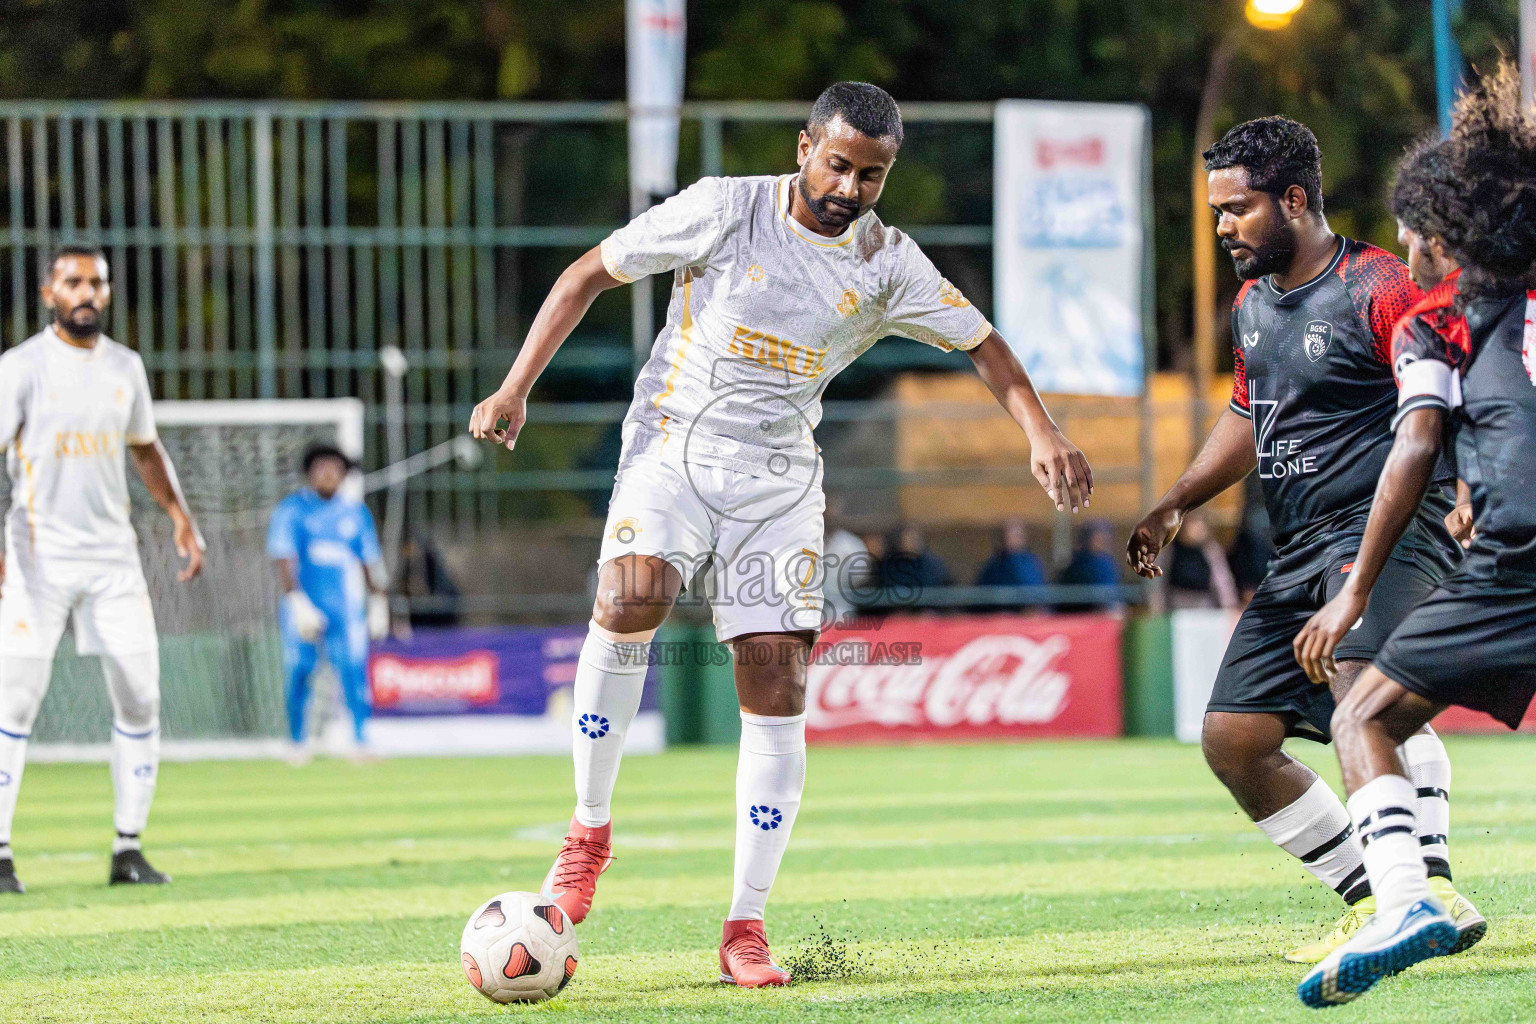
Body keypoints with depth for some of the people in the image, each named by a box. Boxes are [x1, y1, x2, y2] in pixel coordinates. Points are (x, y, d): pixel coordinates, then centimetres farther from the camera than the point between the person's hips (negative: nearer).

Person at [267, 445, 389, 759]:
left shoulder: (356, 512, 12)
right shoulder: (291, 509, 2)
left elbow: (370, 559, 18)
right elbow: (283, 558, -7)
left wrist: (378, 601, 13)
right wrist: (297, 600, -19)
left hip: (346, 607, 2)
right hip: (303, 608, -2)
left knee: (354, 672, -11)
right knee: (299, 673, -2)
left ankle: (362, 742, -12)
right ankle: (298, 743, 11)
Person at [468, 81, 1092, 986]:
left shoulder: (888, 266, 2)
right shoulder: (725, 210, -7)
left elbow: (981, 343, 11)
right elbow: (591, 273, 0)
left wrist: (1043, 434, -6)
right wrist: (517, 388, -6)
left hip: (780, 477, 3)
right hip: (675, 444, -3)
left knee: (778, 682, -7)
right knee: (632, 596, -31)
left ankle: (747, 926, 1)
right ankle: (590, 829, -15)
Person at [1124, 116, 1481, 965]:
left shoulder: (1378, 289, -12)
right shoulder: (1252, 304, 15)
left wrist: (1471, 495, -33)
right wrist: (1176, 504, 24)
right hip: (1300, 548, 9)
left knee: (1362, 674, -36)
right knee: (1233, 741, 4)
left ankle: (1432, 887, -43)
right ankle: (1373, 903, 10)